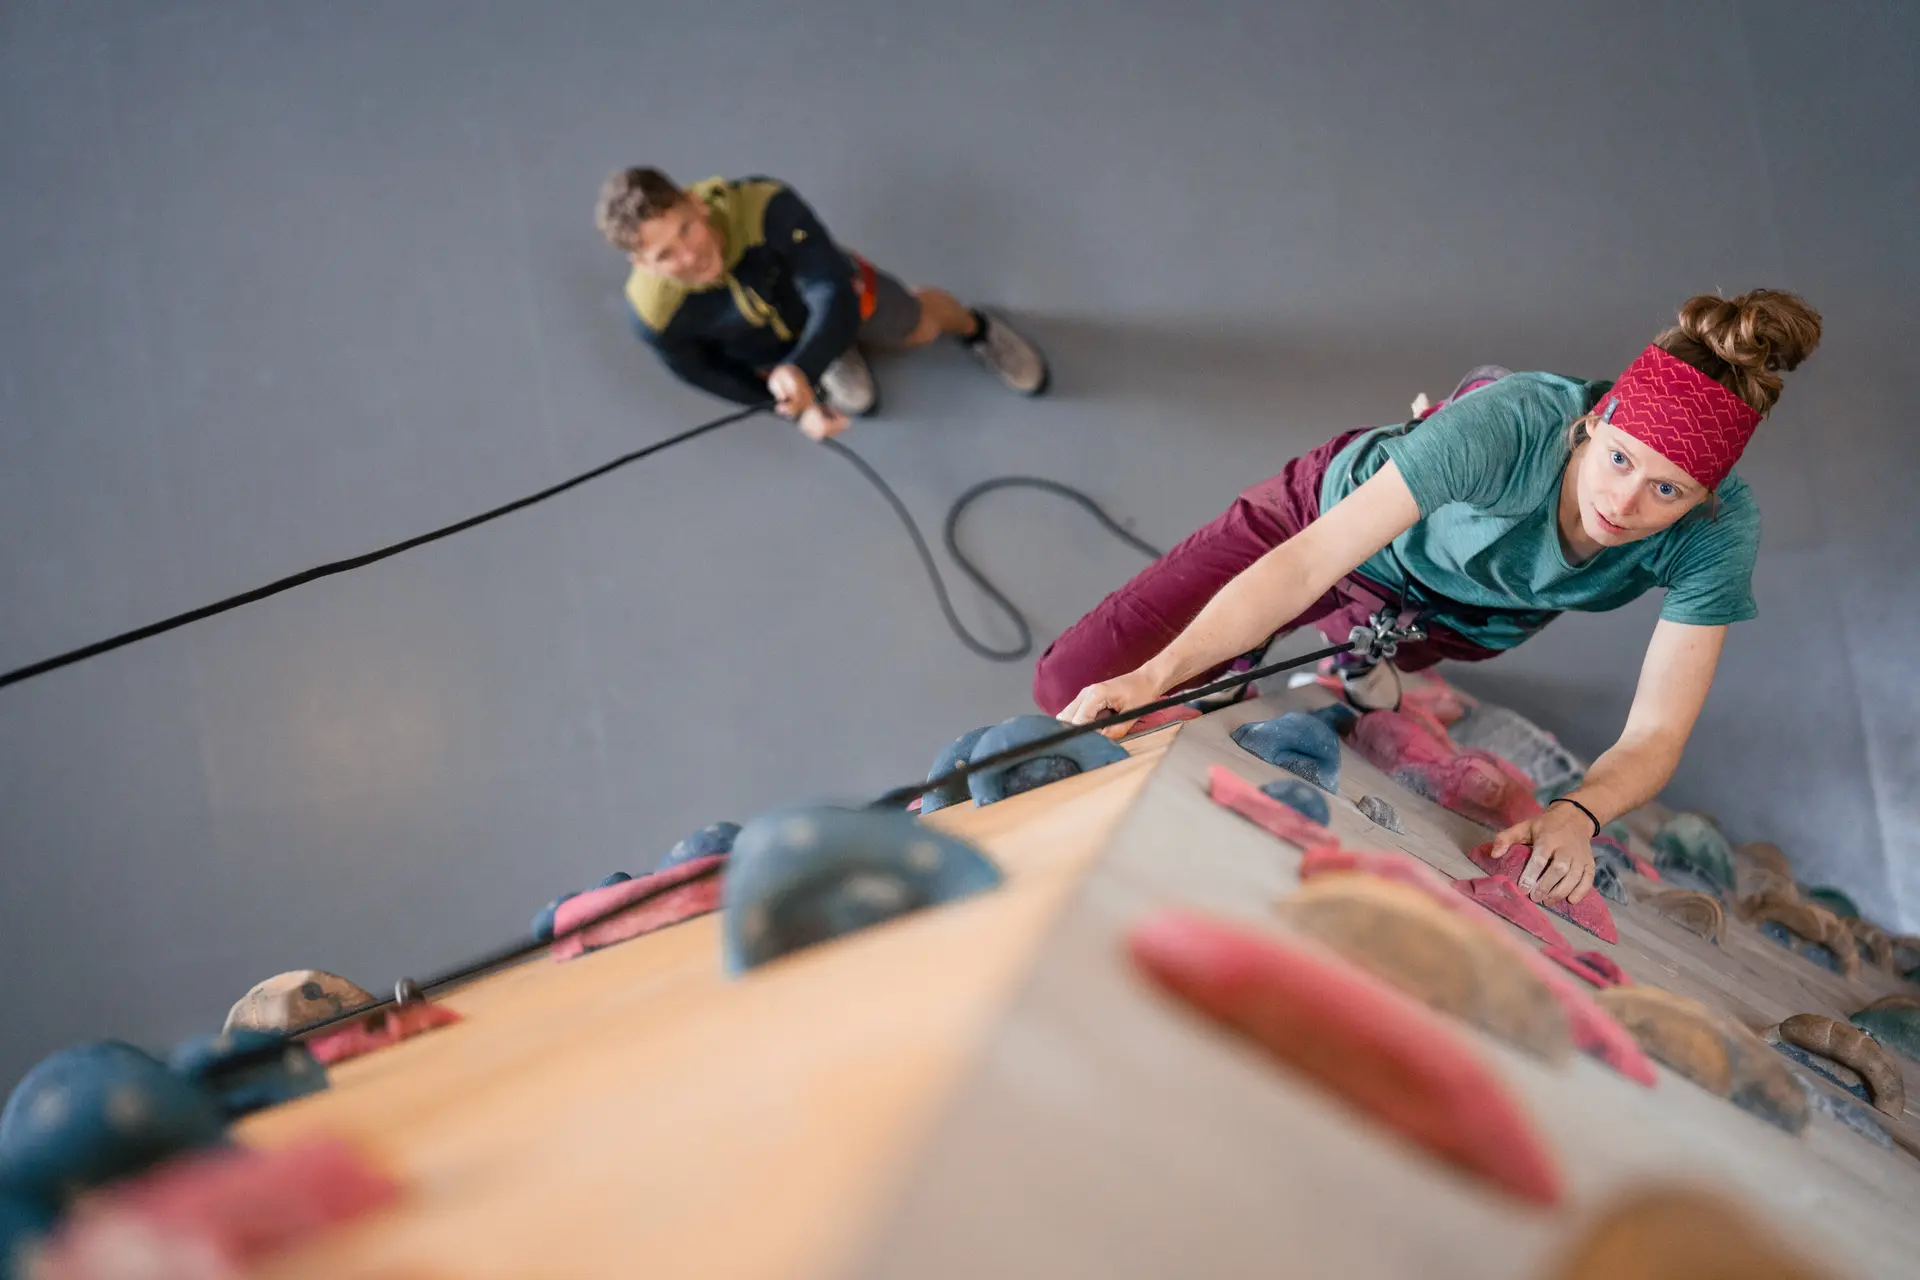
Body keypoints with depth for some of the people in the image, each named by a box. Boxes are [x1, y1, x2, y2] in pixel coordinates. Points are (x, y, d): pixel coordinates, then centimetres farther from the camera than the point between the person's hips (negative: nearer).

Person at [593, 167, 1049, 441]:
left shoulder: (766, 208, -49)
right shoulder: (655, 314, -39)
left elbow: (834, 296, -45)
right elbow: (709, 374, -17)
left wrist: (801, 372, -64)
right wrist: (800, 405, -12)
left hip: (835, 292, -1)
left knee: (921, 326, 23)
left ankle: (975, 328, 59)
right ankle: (839, 356, 48)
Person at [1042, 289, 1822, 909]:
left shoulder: (1720, 534, -33)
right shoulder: (1507, 426, -43)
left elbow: (1655, 736, -29)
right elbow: (1306, 565, -44)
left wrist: (1577, 815, -51)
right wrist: (1156, 675, -55)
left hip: (1461, 622, 3)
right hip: (1346, 511, -3)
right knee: (1076, 684, -5)